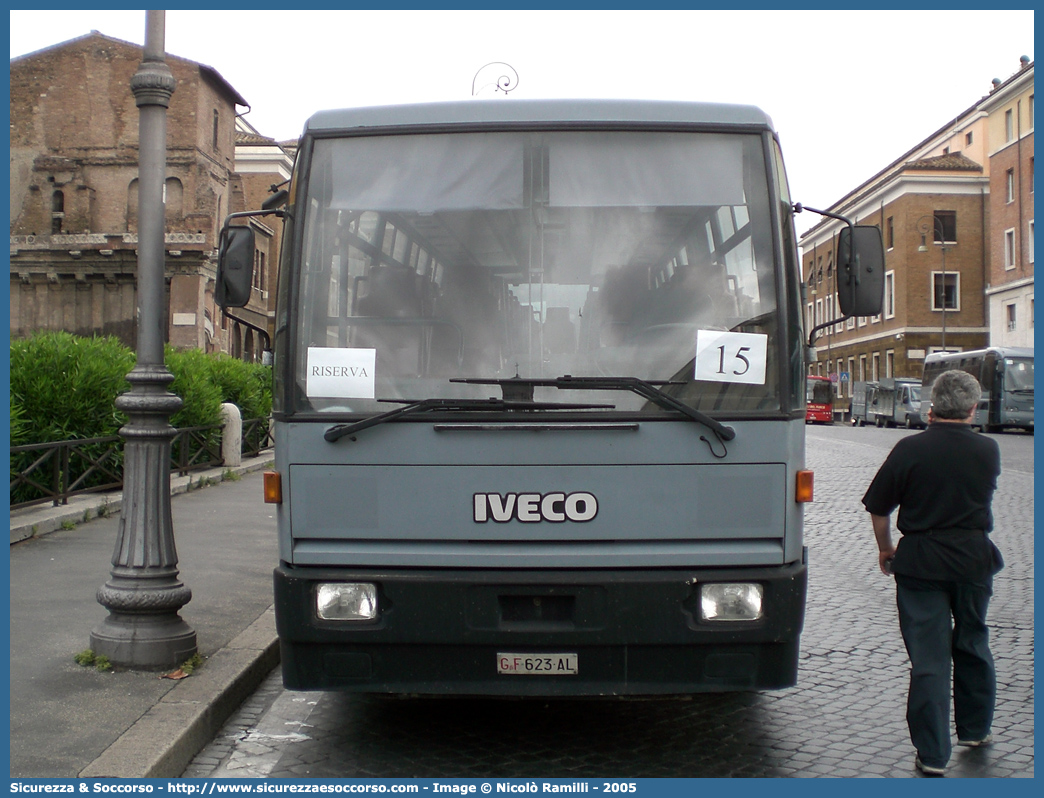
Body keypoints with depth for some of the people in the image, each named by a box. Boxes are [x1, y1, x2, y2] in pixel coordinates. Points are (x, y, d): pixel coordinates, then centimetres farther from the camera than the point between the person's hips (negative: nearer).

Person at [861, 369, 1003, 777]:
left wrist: (885, 548, 12)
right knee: (972, 645, 21)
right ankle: (975, 729, 38)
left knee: (929, 656, 1)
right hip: (973, 559, 3)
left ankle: (933, 754, 5)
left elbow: (878, 507, -6)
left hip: (920, 560, -2)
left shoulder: (911, 448, -11)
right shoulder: (988, 451, -4)